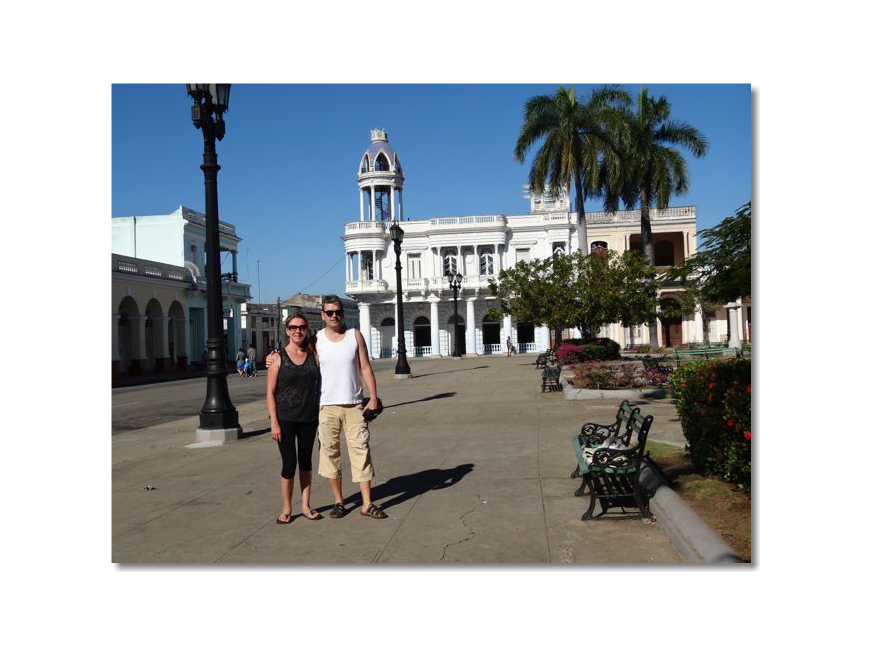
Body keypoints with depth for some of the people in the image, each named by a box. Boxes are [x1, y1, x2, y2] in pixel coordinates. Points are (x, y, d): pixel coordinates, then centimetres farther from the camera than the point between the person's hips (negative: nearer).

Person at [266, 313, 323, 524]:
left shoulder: (313, 356, 3)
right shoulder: (278, 357, -5)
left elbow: (320, 386, 6)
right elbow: (270, 392, -6)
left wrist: (321, 416, 0)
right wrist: (274, 422, -11)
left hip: (308, 418, 3)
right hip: (285, 419, -3)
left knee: (306, 462, 12)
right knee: (289, 464, 0)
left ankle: (306, 506, 23)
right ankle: (286, 509, 16)